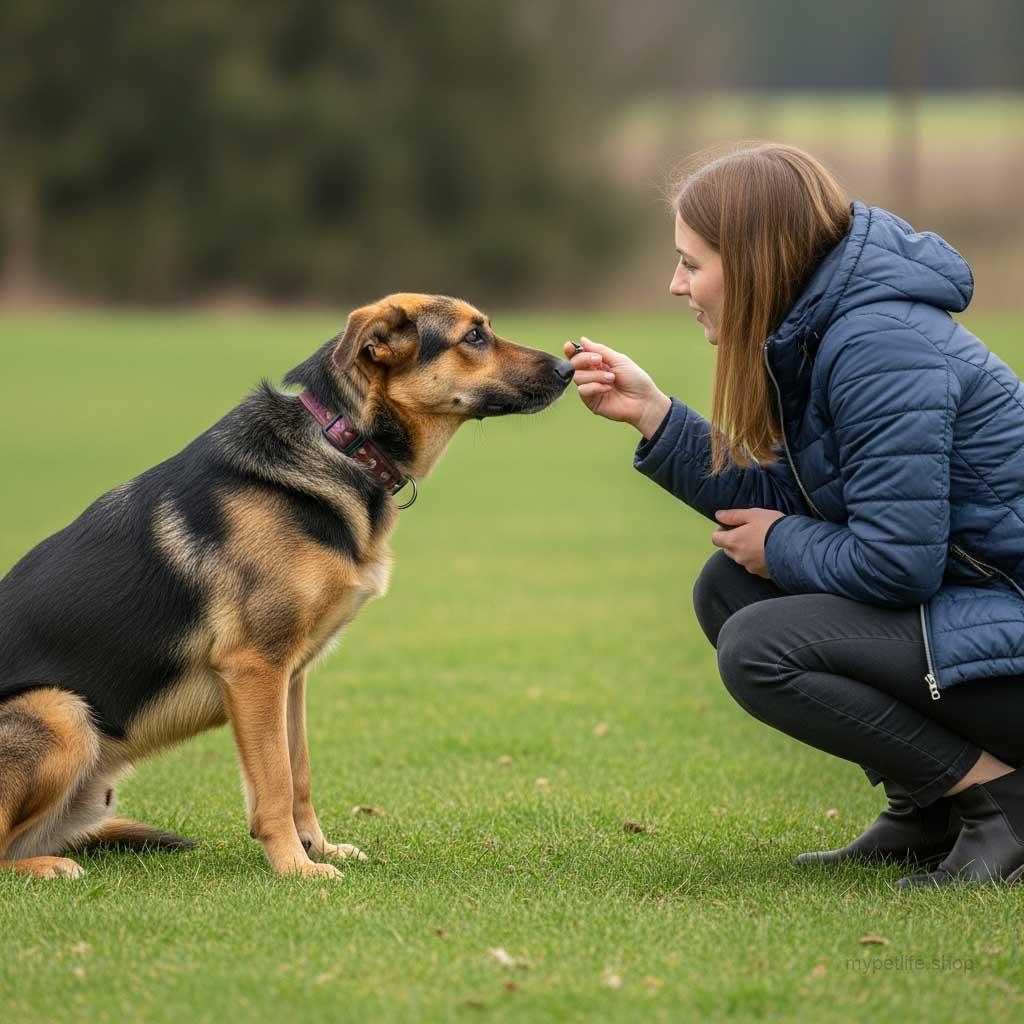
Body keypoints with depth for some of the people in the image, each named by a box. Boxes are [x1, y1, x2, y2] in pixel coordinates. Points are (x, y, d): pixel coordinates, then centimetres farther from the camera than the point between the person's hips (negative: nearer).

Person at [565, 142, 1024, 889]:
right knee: (728, 587, 8)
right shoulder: (817, 334, 7)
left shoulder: (882, 349, -23)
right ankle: (926, 815, 11)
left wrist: (782, 544, -8)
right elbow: (784, 501, 9)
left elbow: (896, 562, -26)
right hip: (955, 601, 10)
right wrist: (652, 414, 3)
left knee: (759, 650, -20)